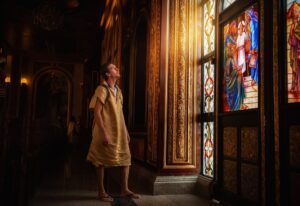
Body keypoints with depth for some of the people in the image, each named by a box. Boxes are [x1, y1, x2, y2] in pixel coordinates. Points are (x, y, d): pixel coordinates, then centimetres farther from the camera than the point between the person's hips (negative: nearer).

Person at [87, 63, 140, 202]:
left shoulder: (118, 90, 12)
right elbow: (97, 113, -16)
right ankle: (101, 192, 16)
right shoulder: (102, 89, -11)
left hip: (119, 132, 8)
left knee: (126, 158, 7)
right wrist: (104, 133, -22)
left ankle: (124, 189, 19)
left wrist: (126, 131, 15)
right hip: (106, 132, -8)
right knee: (102, 162, 3)